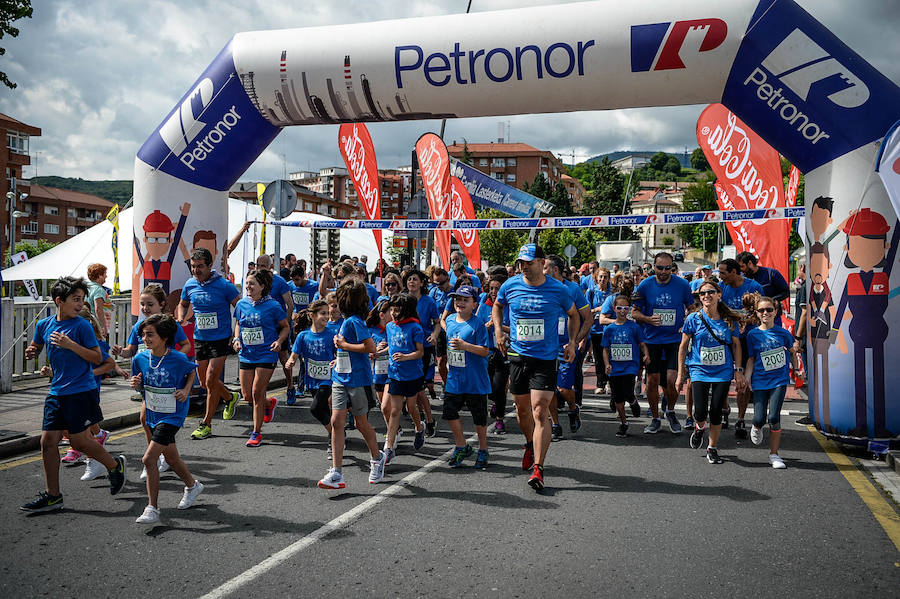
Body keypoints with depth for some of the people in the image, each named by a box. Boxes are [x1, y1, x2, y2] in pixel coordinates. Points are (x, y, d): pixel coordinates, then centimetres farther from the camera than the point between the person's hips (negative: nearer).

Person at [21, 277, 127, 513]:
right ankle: (52, 495, 15)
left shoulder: (82, 326, -9)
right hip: (57, 393, 6)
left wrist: (71, 345, -21)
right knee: (48, 441, 4)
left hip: (82, 392, -5)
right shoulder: (44, 325, 6)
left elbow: (97, 358, -11)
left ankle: (115, 465, 23)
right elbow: (35, 348, 22)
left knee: (79, 441, -3)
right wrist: (31, 352, -1)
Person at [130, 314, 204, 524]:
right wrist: (136, 384, -12)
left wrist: (186, 390, -9)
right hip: (154, 415, 6)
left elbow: (192, 370, 5)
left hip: (172, 415, -6)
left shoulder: (178, 359, -17)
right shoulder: (140, 358, -5)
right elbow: (142, 386, 10)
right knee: (172, 459, 20)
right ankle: (192, 485, 47)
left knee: (149, 459, -15)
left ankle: (152, 509, -3)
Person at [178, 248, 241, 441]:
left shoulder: (223, 286, -14)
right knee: (204, 383, 13)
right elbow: (183, 304, 21)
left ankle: (206, 424, 5)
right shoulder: (190, 285, 1)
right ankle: (230, 398, 41)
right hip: (199, 339, 6)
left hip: (220, 340, -6)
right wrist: (180, 317, -2)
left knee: (210, 382, -8)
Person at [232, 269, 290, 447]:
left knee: (257, 393, -6)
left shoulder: (272, 306, -9)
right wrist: (237, 339, 2)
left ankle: (257, 432, 8)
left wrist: (279, 341, -15)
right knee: (246, 394, 6)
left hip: (266, 354, -5)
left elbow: (285, 327, 2)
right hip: (246, 354, 5)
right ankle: (269, 403, 39)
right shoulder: (241, 305, 3)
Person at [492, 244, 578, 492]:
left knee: (540, 412, -12)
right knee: (522, 409, 15)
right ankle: (530, 445, 44)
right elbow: (497, 306, 21)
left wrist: (572, 342, 3)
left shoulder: (558, 290, -6)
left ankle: (538, 468, -9)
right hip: (517, 355, 3)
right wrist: (498, 330, 6)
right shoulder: (510, 286, 0)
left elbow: (573, 314, 13)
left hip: (546, 358, -3)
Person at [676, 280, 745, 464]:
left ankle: (712, 448, 19)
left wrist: (738, 371, 3)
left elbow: (736, 345, 9)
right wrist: (680, 374, 0)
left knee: (716, 412, 0)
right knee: (700, 412, -10)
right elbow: (683, 346, 2)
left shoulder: (730, 320, 0)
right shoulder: (693, 319, -3)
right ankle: (700, 428, 27)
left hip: (723, 372, 1)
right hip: (699, 370, -1)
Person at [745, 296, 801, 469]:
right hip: (760, 381, 1)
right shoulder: (753, 335, 3)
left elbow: (792, 352, 19)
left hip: (779, 380, 0)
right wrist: (747, 377, -4)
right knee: (759, 419, -5)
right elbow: (751, 359, 6)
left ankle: (774, 454, 5)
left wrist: (796, 369, 14)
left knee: (774, 417, -10)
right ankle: (756, 428, 34)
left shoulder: (783, 333, 3)